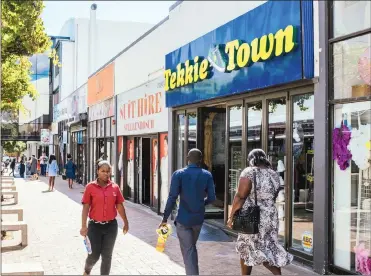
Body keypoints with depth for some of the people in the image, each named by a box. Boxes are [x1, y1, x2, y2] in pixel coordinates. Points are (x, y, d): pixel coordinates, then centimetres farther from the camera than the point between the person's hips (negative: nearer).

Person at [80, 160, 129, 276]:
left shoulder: (115, 187, 0)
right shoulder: (90, 187, -7)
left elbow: (120, 206, 8)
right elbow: (86, 207, -8)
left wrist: (126, 222, 13)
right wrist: (83, 226, -12)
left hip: (111, 226, 2)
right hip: (95, 226, -2)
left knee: (107, 255, 8)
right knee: (94, 255, 7)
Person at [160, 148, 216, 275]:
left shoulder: (179, 174, -9)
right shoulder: (207, 175, -2)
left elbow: (172, 198, -13)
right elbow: (212, 198, -1)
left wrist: (165, 218, -7)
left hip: (183, 219, -3)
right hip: (198, 218, 3)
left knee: (188, 251, 2)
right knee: (192, 247, 23)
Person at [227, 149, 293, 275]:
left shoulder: (249, 172, -13)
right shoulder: (274, 174, 7)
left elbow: (240, 197, -16)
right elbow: (272, 197, 14)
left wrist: (231, 216, -9)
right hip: (271, 217, 6)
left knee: (246, 249, 11)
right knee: (270, 248, 11)